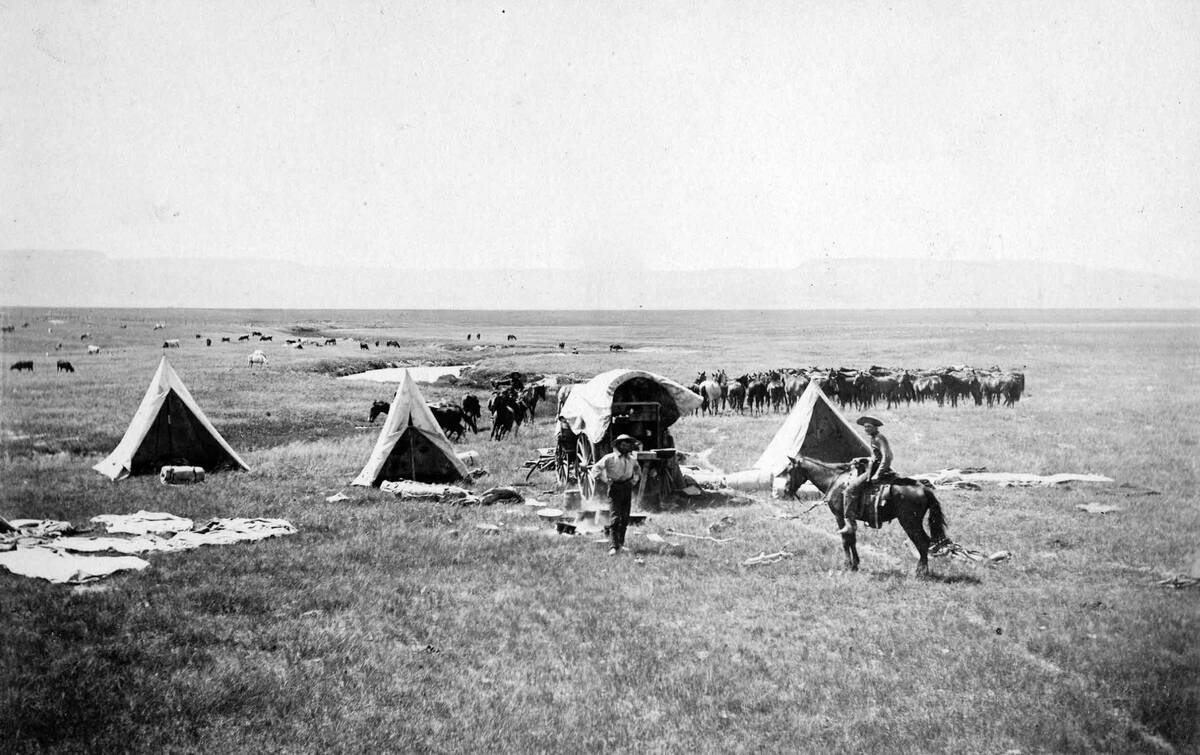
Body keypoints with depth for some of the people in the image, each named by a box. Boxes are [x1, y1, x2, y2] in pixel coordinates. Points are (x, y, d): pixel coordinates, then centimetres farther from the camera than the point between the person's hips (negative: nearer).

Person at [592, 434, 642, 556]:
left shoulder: (632, 459, 9)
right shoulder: (610, 458, -7)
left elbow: (638, 469, 31)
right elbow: (596, 468, -4)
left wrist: (635, 480, 15)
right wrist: (606, 480, -10)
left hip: (627, 489, 5)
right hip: (615, 489, -5)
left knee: (625, 518, 8)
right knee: (615, 517, -11)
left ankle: (621, 542, 23)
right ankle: (614, 546, -12)